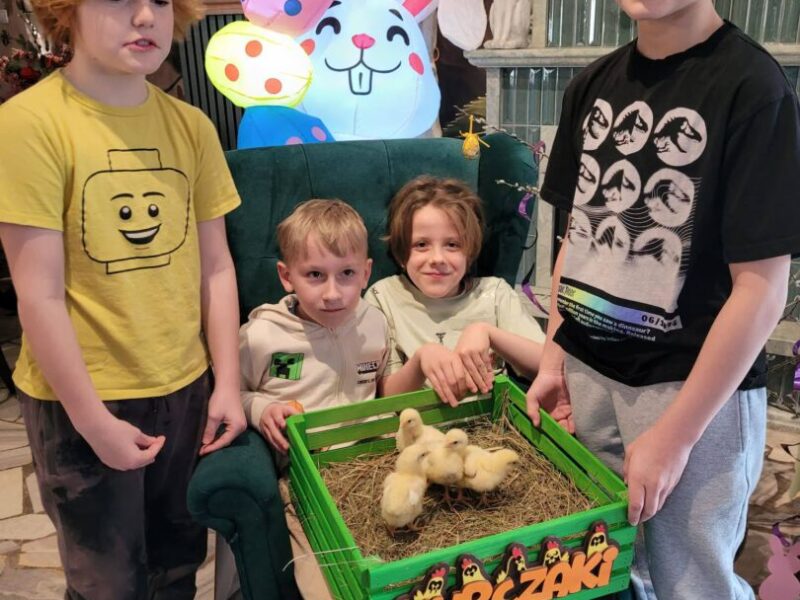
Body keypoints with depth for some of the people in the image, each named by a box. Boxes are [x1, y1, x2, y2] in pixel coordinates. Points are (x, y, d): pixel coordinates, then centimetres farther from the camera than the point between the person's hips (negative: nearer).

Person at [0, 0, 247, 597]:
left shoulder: (192, 126, 0)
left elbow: (215, 266, 3)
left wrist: (227, 384, 2)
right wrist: (93, 420, -12)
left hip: (185, 387, 4)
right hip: (81, 400, -4)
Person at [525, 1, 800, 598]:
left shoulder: (752, 86, -14)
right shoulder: (593, 84, 5)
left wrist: (675, 435, -15)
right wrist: (552, 359, 7)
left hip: (695, 386, -5)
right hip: (587, 370, 5)